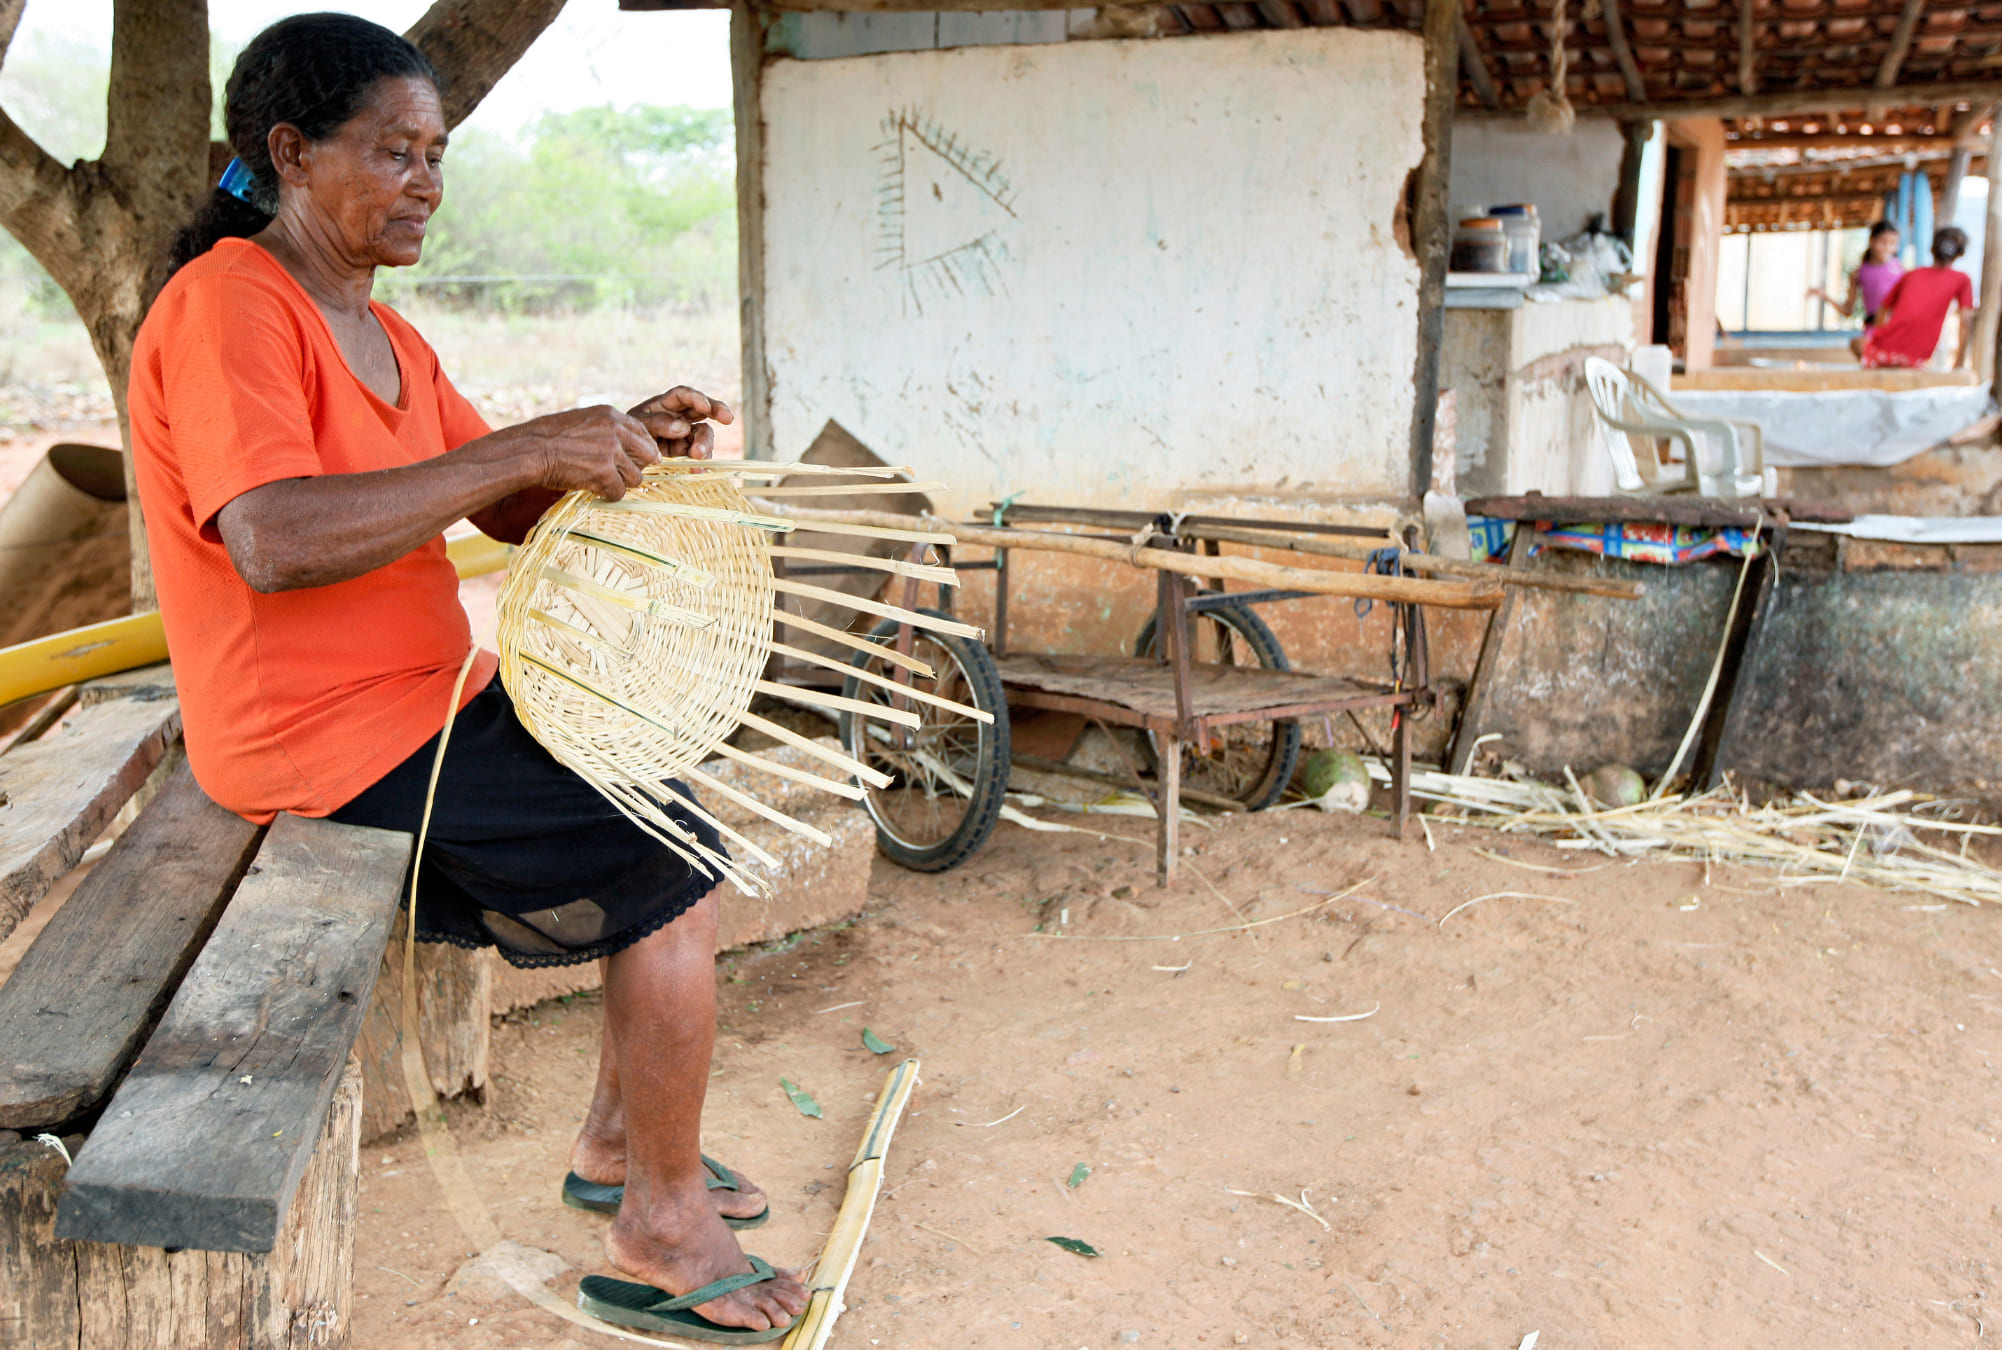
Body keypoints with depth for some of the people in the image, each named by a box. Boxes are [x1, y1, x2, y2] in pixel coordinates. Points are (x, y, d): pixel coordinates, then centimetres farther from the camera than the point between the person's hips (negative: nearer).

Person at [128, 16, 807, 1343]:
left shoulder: (381, 332, 15)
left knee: (673, 815, 10)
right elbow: (273, 542, -32)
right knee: (675, 868, -12)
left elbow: (512, 510, 14)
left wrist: (624, 442, -6)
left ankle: (620, 1141, 23)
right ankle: (662, 1222, 5)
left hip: (435, 695, 10)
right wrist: (526, 447, -29)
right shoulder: (227, 306, -16)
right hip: (326, 739, -10)